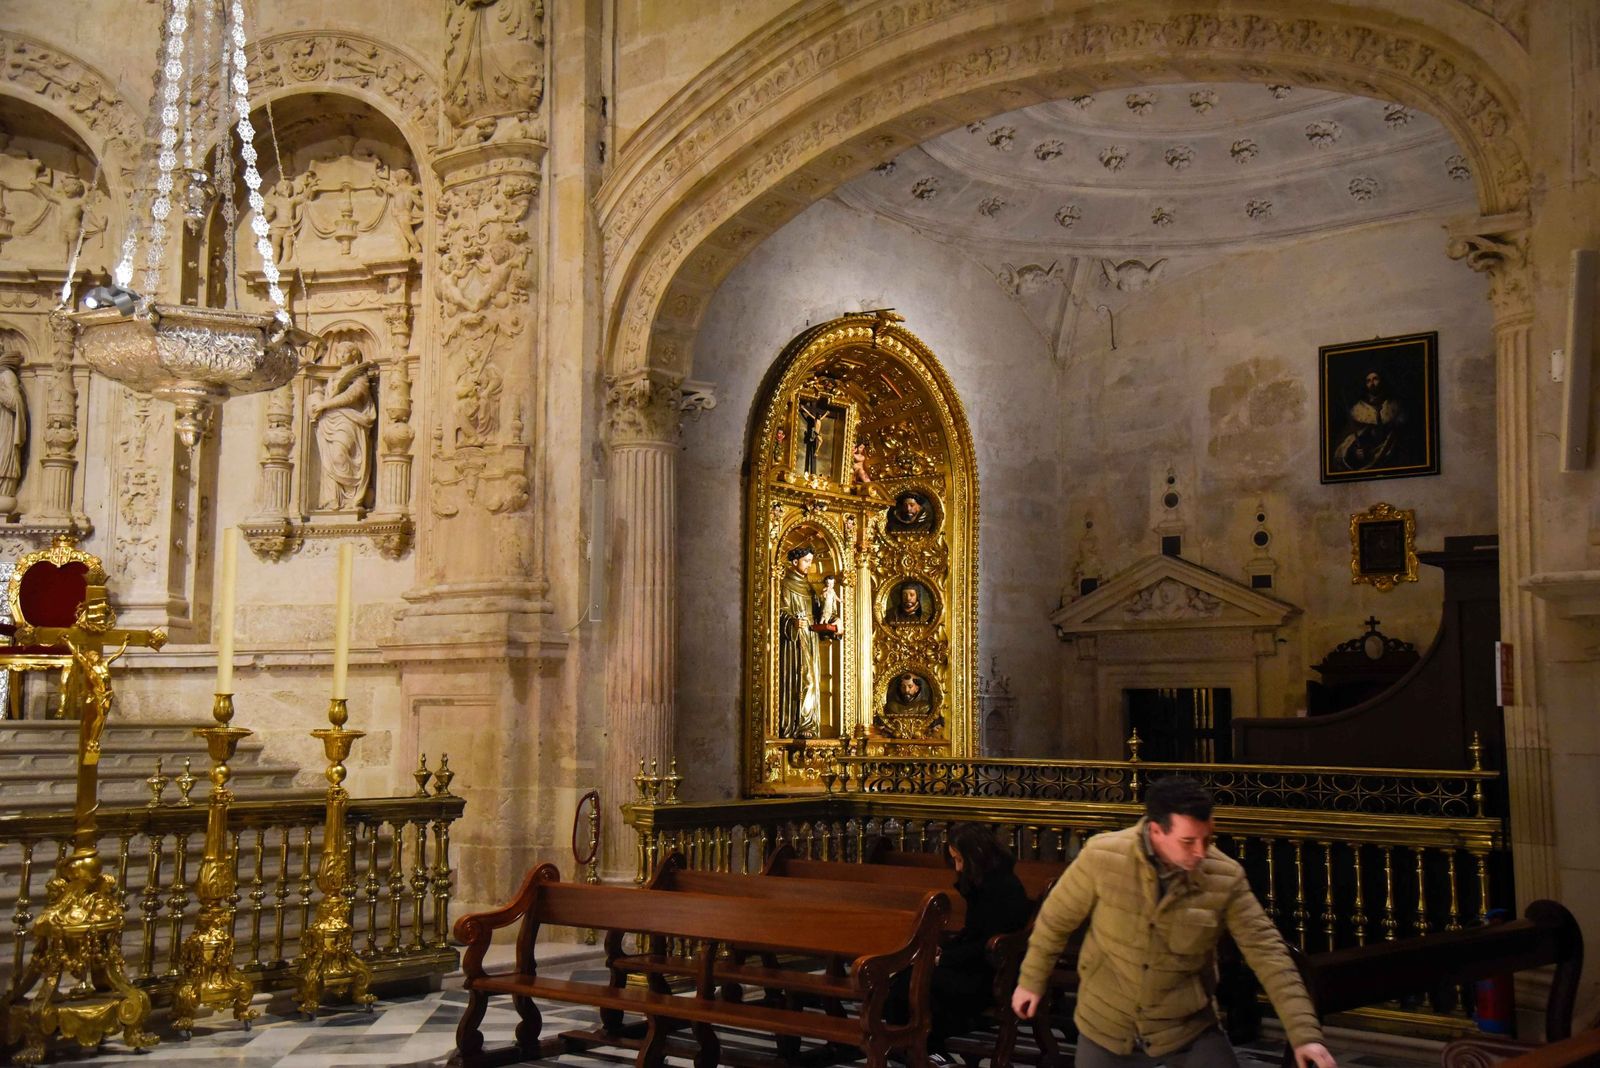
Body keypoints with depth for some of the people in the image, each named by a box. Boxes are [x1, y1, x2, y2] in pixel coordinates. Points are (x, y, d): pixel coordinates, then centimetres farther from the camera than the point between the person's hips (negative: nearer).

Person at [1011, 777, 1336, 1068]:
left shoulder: (1226, 877, -18)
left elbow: (1266, 951, -16)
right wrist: (1031, 981, 8)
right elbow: (1056, 919, -5)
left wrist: (1305, 1034, -24)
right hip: (1106, 1024, 0)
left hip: (1188, 1026, 0)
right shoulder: (1102, 858, -20)